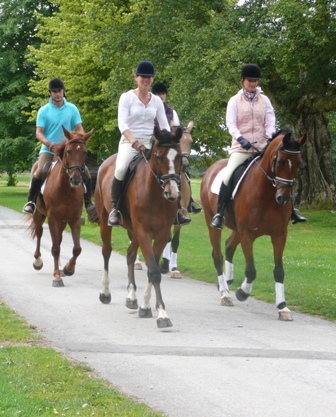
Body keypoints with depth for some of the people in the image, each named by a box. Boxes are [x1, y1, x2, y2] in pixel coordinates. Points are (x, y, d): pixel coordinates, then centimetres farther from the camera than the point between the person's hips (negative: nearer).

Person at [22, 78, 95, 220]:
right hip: (49, 150, -2)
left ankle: (88, 202, 3)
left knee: (85, 171, -14)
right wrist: (48, 143, -26)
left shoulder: (72, 109, 3)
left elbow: (79, 129, 3)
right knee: (40, 172, -27)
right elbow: (39, 132, -5)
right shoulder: (44, 111, -1)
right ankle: (31, 202, -14)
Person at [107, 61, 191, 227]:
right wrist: (134, 142, -28)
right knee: (120, 169, -32)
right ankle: (114, 208, -15)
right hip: (129, 142, -4)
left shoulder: (156, 101, 10)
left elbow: (164, 125, 9)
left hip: (150, 143, 4)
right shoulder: (127, 97, -2)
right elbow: (122, 124, -13)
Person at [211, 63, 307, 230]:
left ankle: (291, 211, 13)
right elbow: (231, 124, -7)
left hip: (262, 147, 3)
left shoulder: (264, 100, 8)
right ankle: (219, 213, -16)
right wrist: (241, 139, -24)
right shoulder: (235, 101, 1)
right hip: (241, 147, -3)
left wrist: (270, 138, -16)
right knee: (228, 177, -20)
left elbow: (270, 122, 3)